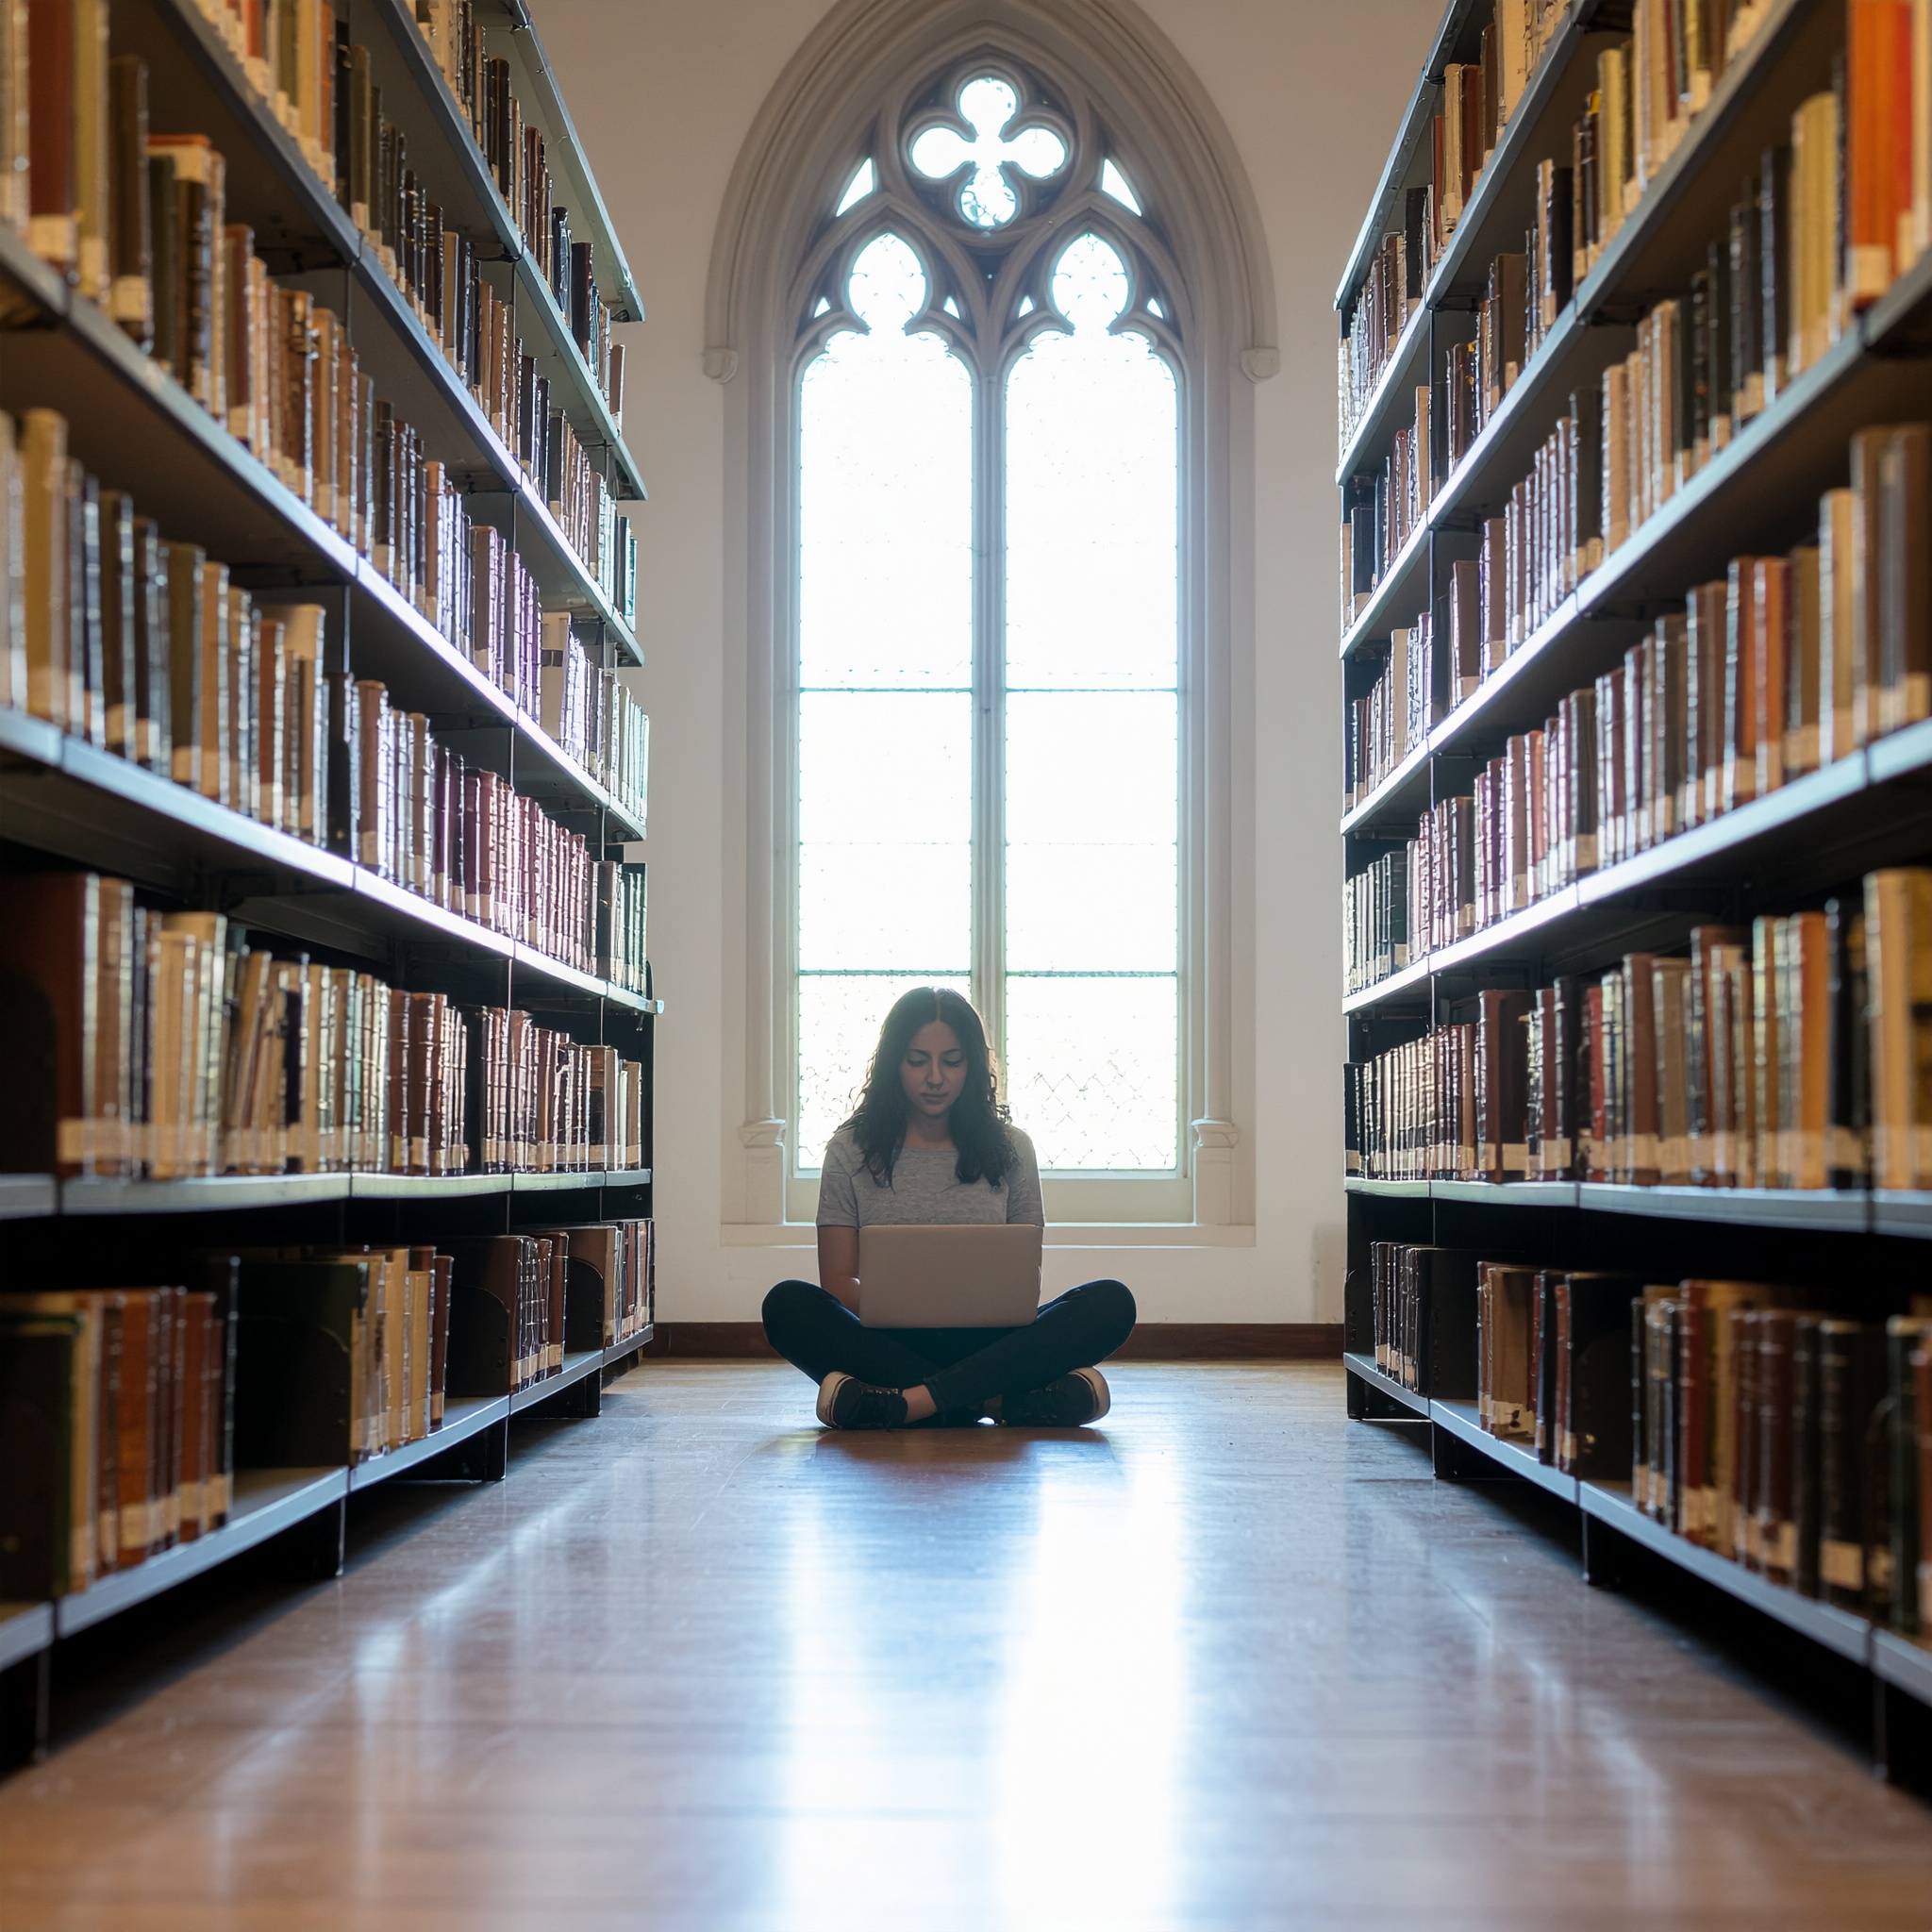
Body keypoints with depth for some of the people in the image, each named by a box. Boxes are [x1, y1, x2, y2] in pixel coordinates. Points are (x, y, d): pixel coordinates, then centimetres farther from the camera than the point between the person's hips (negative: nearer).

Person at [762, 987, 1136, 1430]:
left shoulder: (1009, 1149, 13)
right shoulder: (851, 1151, 9)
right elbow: (837, 1282, 3)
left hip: (985, 1344, 1)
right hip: (888, 1343, -1)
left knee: (1111, 1303, -24)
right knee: (788, 1305, -30)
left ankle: (905, 1404, -38)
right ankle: (1000, 1401, -35)